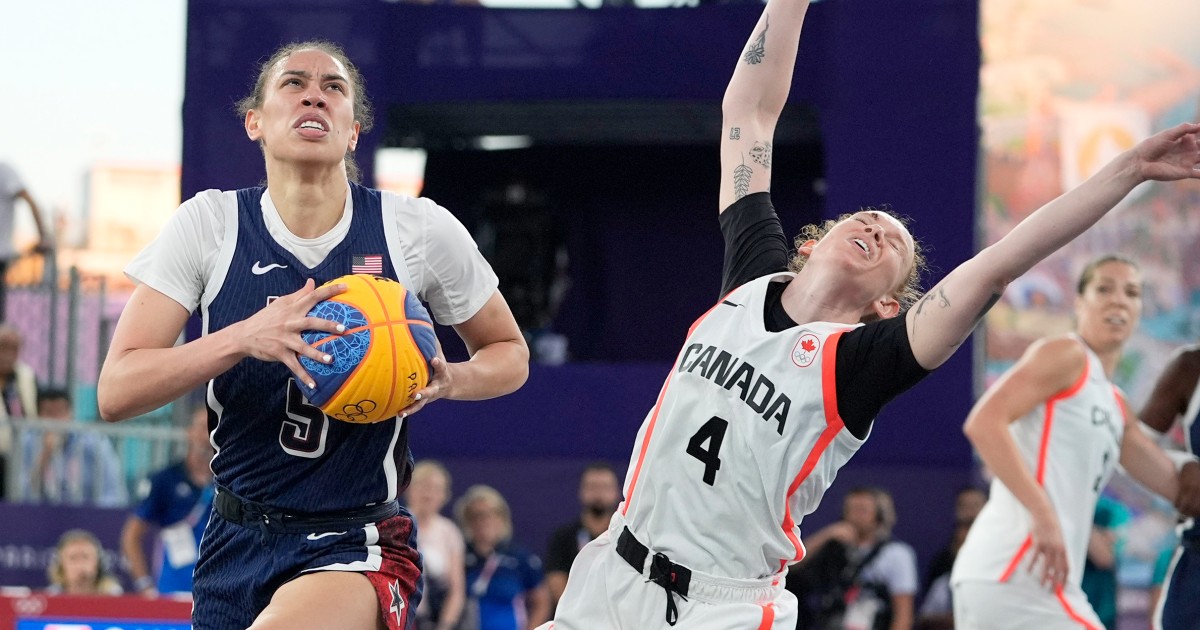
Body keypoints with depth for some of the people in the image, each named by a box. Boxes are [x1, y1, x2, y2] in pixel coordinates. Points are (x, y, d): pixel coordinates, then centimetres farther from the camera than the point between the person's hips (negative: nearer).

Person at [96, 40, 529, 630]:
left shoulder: (420, 229, -5)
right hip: (237, 545, 3)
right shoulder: (210, 224, -4)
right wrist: (243, 338, -26)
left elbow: (509, 354, 11)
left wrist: (446, 379, -12)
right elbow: (115, 392, -11)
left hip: (357, 551, -3)